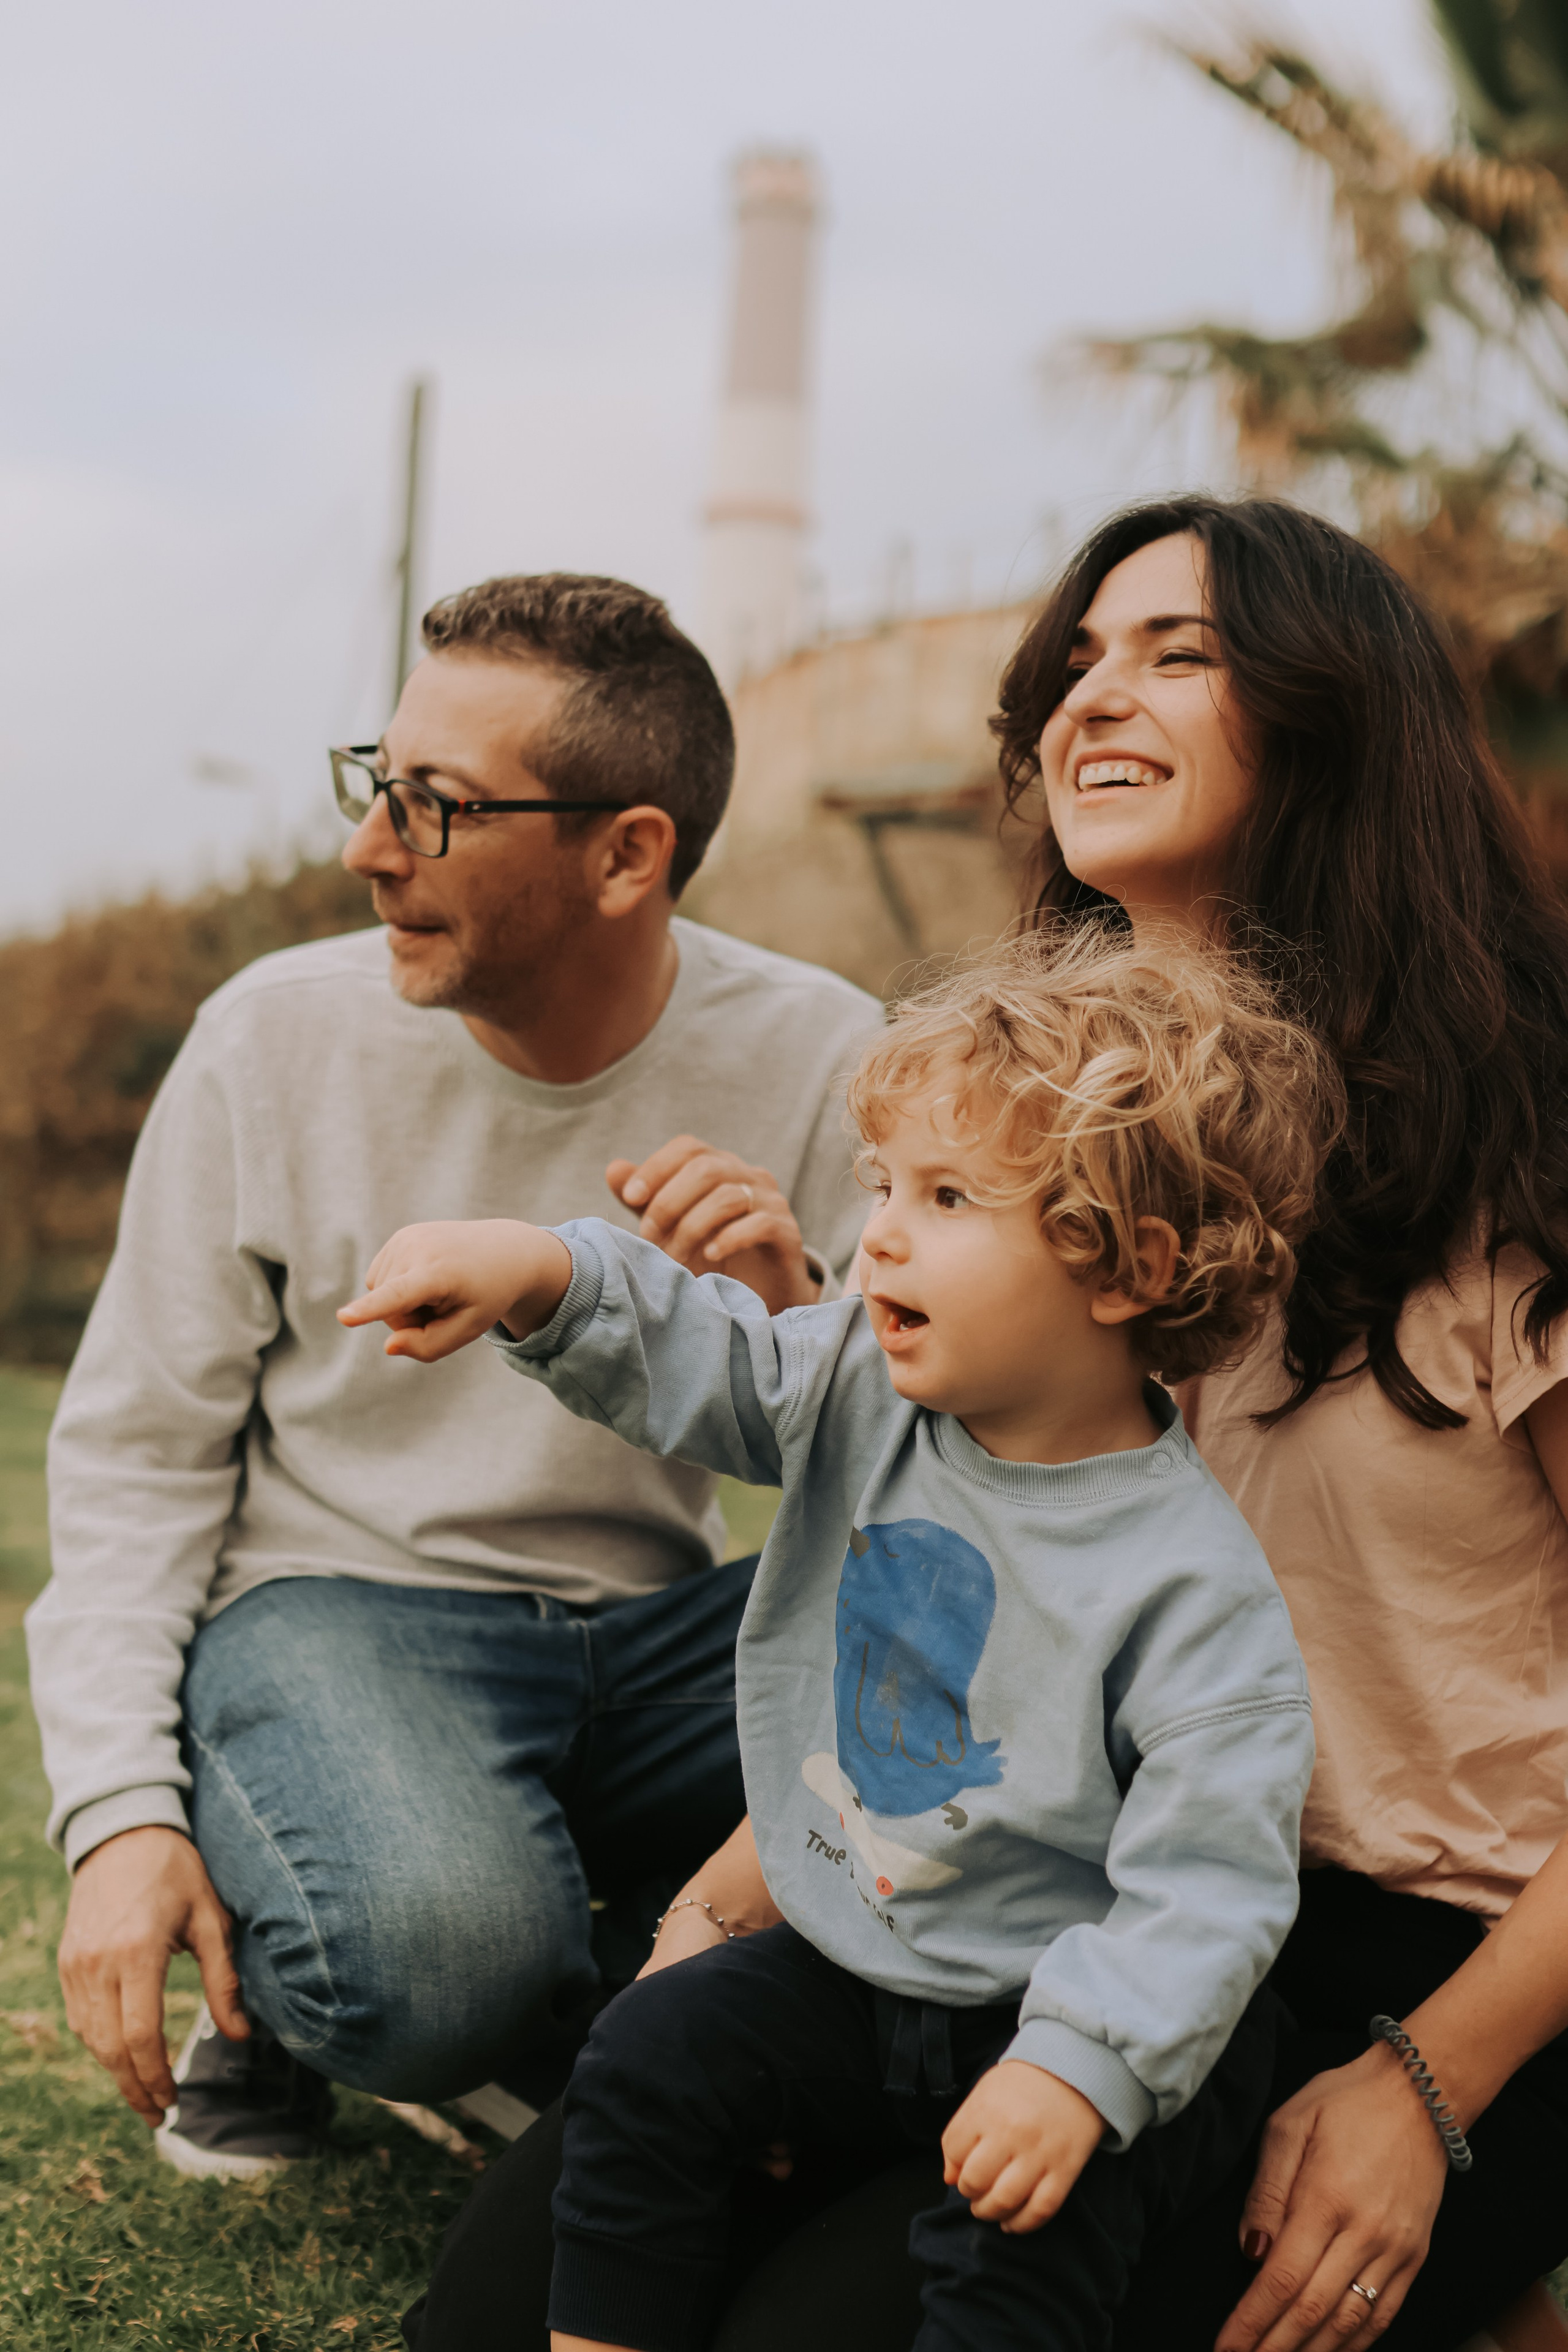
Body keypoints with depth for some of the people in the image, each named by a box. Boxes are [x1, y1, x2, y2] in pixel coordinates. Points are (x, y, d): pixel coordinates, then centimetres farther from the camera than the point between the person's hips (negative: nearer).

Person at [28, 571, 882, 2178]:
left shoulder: (820, 1062, -7)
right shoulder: (278, 1038, -7)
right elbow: (137, 1453, -2)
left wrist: (798, 1320, -28)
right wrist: (123, 1808, -13)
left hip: (654, 1624, 3)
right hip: (333, 1600, -2)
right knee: (436, 1935, -35)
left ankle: (546, 2025, -2)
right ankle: (283, 2001, 5)